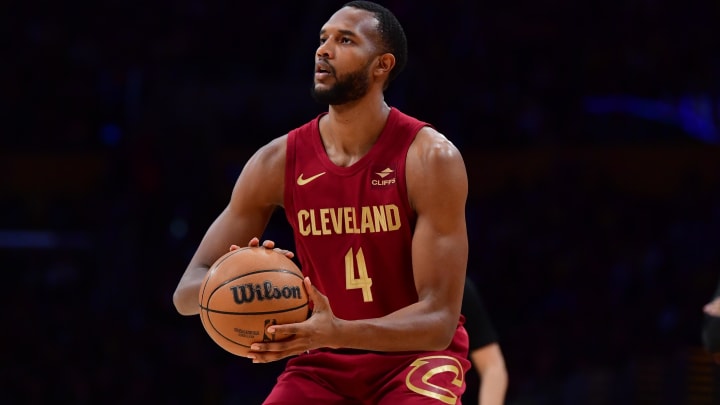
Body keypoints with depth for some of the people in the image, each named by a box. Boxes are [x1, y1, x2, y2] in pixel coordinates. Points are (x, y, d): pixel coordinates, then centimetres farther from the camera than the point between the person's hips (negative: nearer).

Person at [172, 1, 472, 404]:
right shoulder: (278, 161, -7)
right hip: (324, 363, 3)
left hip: (416, 354, -3)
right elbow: (188, 291, -6)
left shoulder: (430, 158, -19)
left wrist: (337, 332, -41)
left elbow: (439, 319, -23)